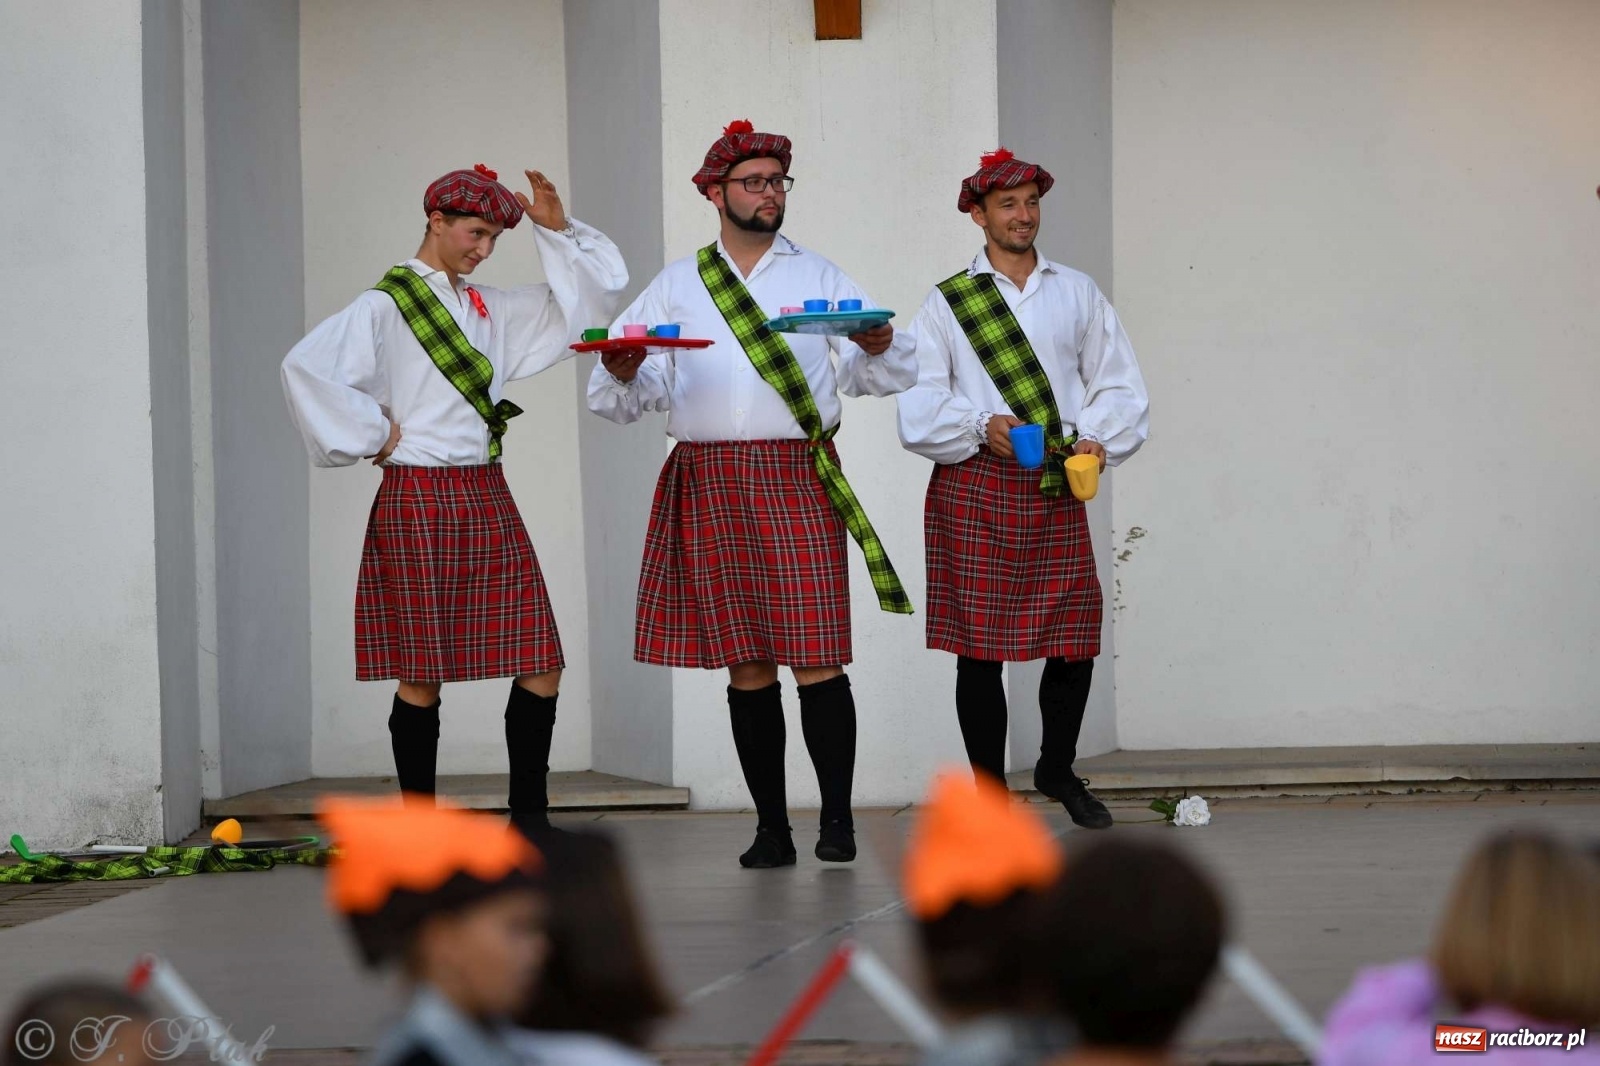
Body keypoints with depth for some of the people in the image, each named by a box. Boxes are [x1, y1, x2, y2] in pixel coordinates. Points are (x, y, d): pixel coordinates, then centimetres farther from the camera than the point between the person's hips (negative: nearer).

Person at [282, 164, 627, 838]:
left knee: (540, 664, -1)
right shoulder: (384, 308, -3)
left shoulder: (491, 310, 16)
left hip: (486, 497, 6)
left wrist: (558, 230, 8)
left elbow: (594, 293, 22)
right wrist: (371, 435, -11)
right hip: (416, 498, -6)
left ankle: (528, 815, 10)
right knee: (422, 675, -3)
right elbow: (306, 368, -17)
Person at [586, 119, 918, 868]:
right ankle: (771, 825, 9)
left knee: (816, 658, -10)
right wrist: (622, 373, -11)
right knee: (746, 665, 3)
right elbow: (627, 394, 12)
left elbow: (883, 375, 7)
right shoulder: (676, 286, 15)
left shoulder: (819, 278, 13)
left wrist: (878, 348, -15)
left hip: (798, 479, -2)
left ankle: (837, 817, -3)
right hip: (710, 485, 2)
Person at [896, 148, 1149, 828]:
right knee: (979, 649, -2)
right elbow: (920, 406, -1)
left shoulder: (1077, 293, 14)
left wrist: (1099, 439, -4)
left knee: (1075, 640, 2)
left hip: (1058, 491, 3)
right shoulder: (947, 304, 5)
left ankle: (1057, 768, 25)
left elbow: (1118, 383, 14)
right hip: (975, 491, -2)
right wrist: (981, 427, -17)